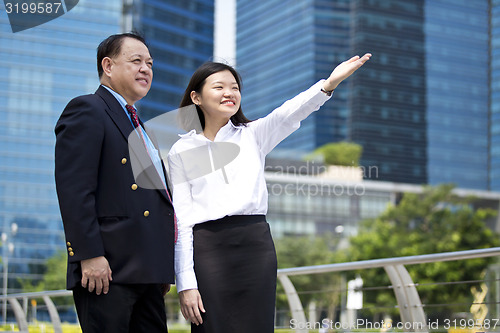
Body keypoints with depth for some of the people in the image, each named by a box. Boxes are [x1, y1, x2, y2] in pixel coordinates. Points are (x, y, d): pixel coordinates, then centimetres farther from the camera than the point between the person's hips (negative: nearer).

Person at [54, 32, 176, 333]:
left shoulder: (138, 127, 25)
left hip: (145, 274, 9)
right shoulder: (87, 111, -3)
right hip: (108, 270, -9)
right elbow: (73, 190, -14)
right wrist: (89, 256, -21)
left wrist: (162, 268, 18)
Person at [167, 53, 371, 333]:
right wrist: (186, 283, -6)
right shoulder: (181, 151, 8)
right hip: (207, 249, -1)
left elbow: (287, 115, -8)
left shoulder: (253, 135, 12)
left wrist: (329, 84, -27)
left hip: (255, 244, 1)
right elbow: (182, 219, 3)